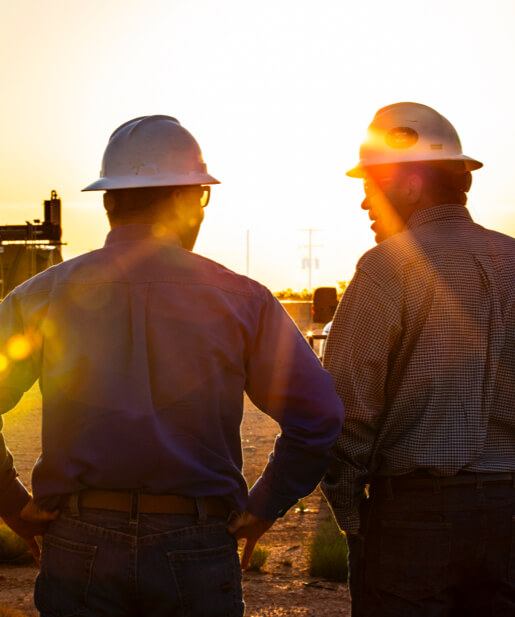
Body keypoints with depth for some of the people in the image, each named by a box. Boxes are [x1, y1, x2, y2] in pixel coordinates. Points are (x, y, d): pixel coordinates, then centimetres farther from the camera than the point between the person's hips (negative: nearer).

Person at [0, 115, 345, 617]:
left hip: (78, 547, 1)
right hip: (196, 554, 0)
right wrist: (261, 508, 6)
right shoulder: (240, 300, -2)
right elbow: (318, 417, -4)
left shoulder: (44, 296, -1)